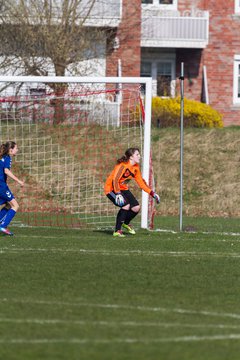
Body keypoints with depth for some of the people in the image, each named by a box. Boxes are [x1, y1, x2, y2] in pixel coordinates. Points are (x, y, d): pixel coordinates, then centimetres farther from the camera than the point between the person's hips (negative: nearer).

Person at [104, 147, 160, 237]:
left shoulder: (136, 167, 2)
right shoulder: (122, 165, -24)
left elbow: (141, 183, 10)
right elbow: (115, 180, -32)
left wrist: (152, 193, 4)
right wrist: (118, 194, -44)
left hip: (123, 189, 8)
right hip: (111, 189, -8)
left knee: (136, 207, -3)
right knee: (126, 205, -28)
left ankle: (126, 223, 27)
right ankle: (117, 231, -18)